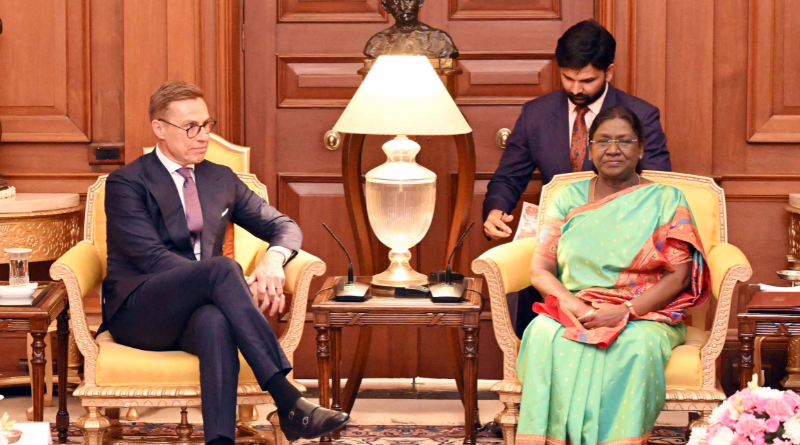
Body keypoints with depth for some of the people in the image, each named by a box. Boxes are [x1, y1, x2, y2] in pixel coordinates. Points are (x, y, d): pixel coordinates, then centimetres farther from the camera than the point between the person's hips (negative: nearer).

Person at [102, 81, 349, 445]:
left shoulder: (221, 180, 18)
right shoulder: (126, 184, 0)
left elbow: (283, 226, 19)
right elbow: (153, 258, -13)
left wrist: (274, 258, -9)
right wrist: (239, 285, -22)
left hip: (196, 314, 4)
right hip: (137, 313, -4)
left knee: (216, 322, -38)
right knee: (223, 268, -34)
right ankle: (289, 404, -44)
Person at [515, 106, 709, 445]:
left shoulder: (665, 200, 9)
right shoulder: (569, 199, 15)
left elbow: (679, 276, 0)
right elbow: (540, 270, 8)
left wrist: (624, 311, -15)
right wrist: (572, 304, -13)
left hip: (645, 317, -1)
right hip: (574, 312, 2)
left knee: (636, 346, -37)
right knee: (545, 335, -33)